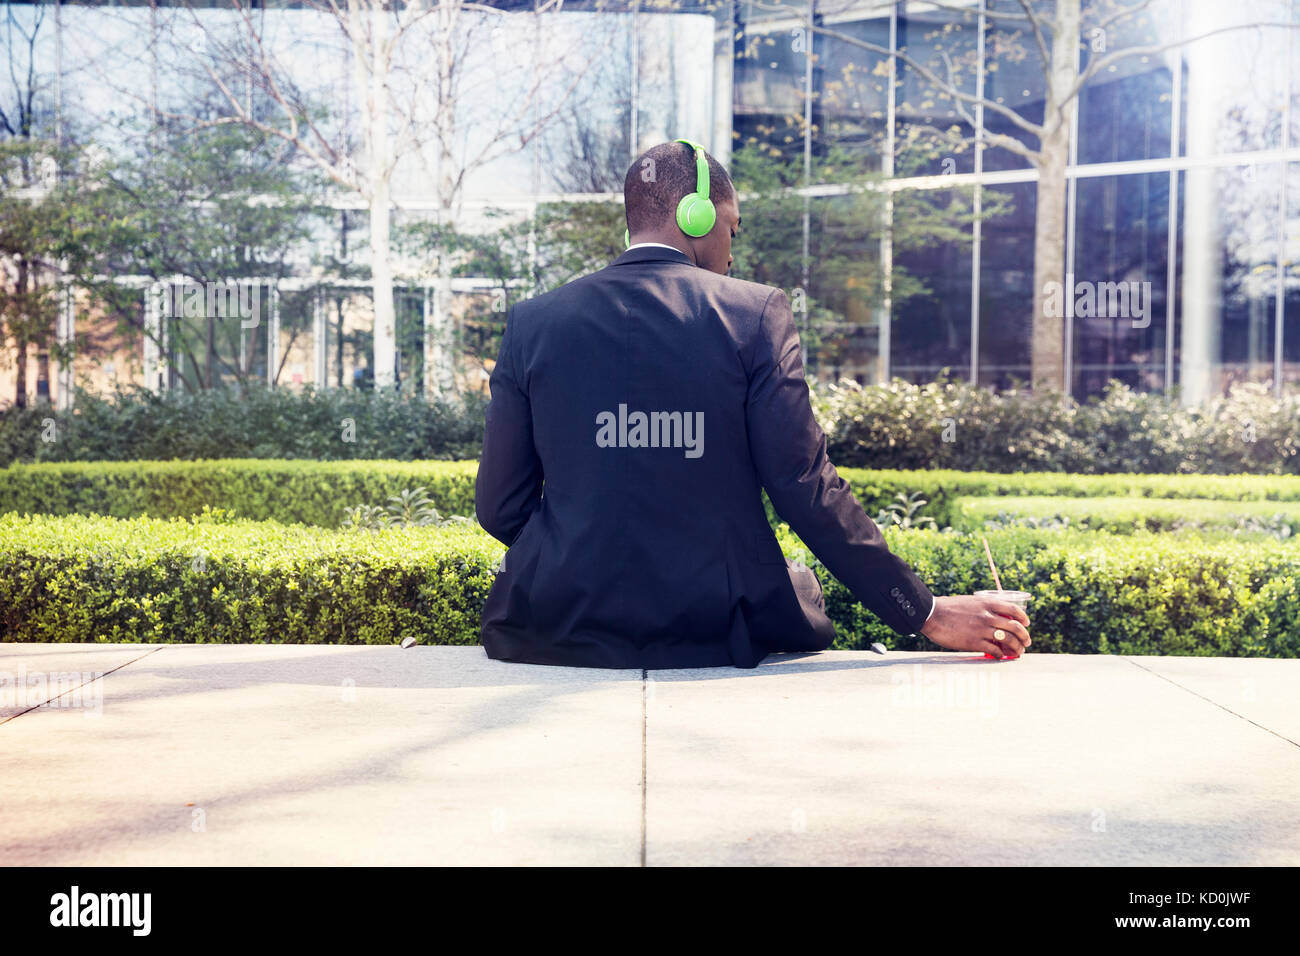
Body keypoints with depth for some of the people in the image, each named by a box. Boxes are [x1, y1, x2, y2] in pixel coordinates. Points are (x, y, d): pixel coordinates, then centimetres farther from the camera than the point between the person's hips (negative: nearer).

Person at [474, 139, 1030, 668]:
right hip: (718, 635, -1)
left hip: (562, 630, 1)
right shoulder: (755, 314, -5)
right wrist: (927, 614, -3)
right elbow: (806, 488, -10)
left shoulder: (532, 323, 2)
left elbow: (499, 508, 2)